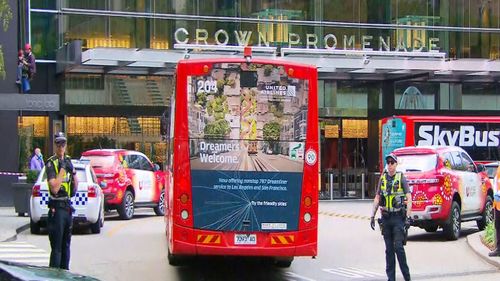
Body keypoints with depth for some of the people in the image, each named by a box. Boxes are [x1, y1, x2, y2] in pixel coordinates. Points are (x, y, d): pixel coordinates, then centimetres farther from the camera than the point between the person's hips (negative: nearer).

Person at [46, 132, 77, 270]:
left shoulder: (68, 160, 11)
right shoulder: (51, 163, -11)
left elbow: (75, 186, 15)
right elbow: (54, 188, -22)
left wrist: (72, 171, -2)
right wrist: (62, 169, -19)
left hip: (67, 206, 8)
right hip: (57, 207, -8)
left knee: (66, 244, 15)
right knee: (57, 247, -9)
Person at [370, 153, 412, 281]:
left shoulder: (401, 178, -2)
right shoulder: (383, 178, 11)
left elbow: (409, 198, -6)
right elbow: (377, 198, 15)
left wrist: (408, 216, -16)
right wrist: (372, 216, 9)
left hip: (398, 217, -4)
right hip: (385, 217, 4)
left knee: (398, 246, -11)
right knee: (389, 249, 6)